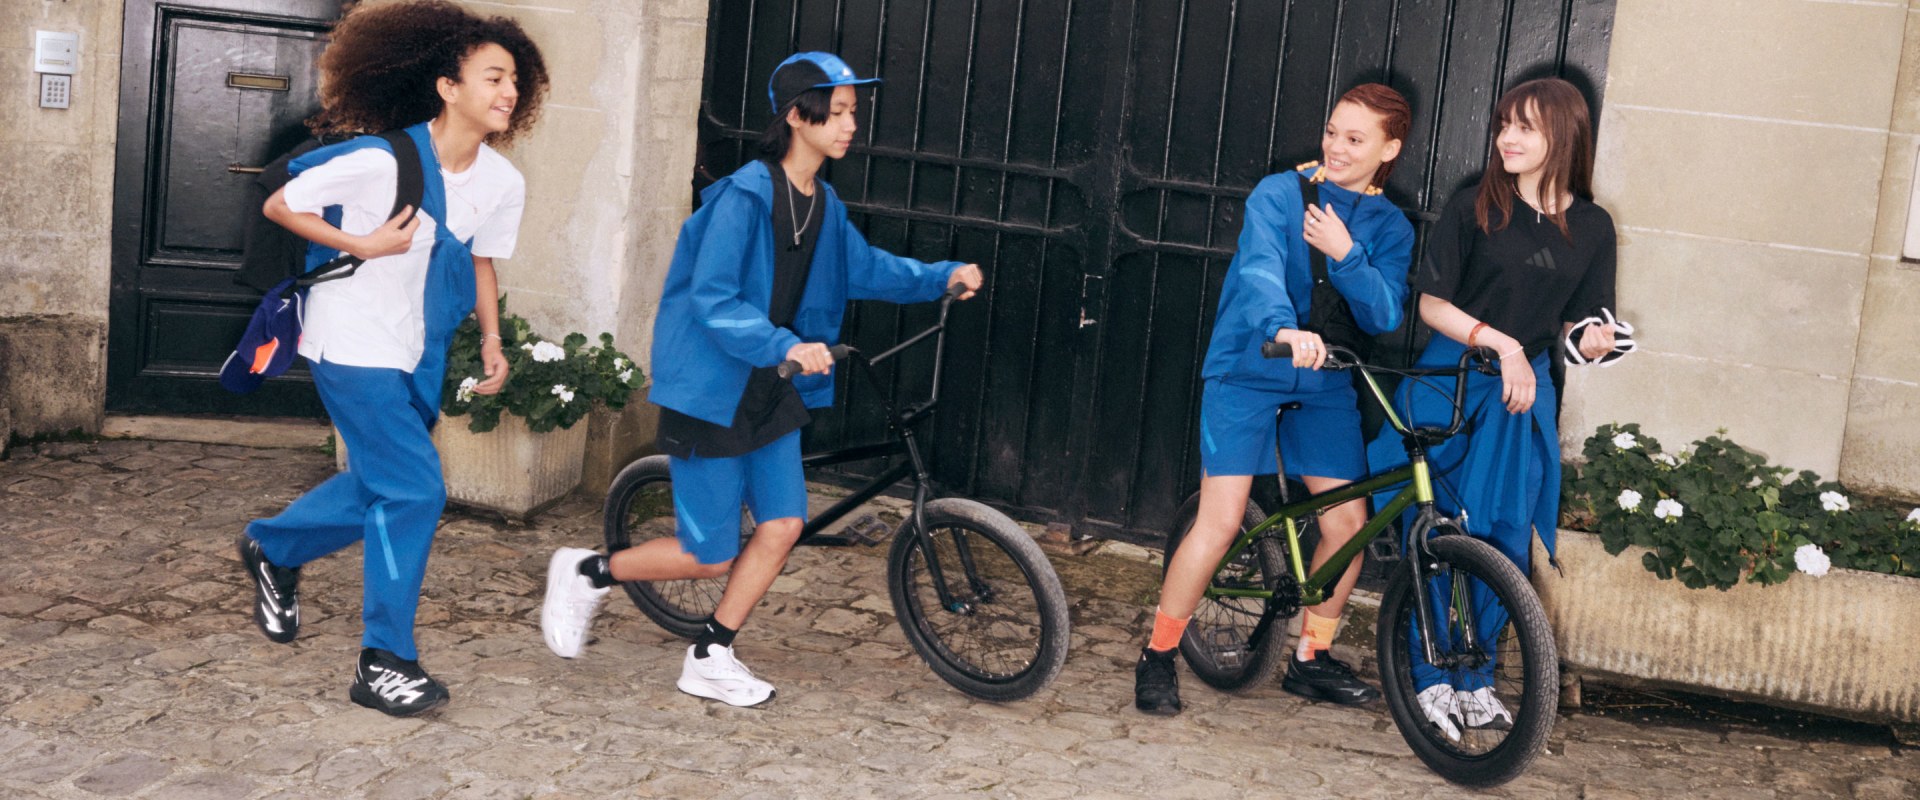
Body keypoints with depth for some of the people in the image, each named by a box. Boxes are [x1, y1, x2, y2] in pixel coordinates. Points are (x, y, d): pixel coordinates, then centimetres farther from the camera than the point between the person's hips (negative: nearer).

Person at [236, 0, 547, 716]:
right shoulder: (381, 160, -21)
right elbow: (280, 207, -10)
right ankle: (384, 662, 0)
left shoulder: (502, 183, -3)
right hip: (354, 345, -7)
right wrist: (365, 245, -21)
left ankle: (272, 548, 46)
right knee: (414, 491, -12)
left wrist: (491, 340, 3)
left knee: (378, 490, 17)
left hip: (417, 355, 7)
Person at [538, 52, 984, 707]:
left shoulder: (823, 204, 4)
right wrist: (786, 346, -36)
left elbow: (863, 267, 20)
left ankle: (710, 660, 15)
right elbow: (712, 300, -23)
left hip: (772, 388, 8)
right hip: (711, 388, -7)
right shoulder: (745, 196, -20)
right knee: (712, 556, -1)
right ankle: (587, 572, 23)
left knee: (783, 525, 0)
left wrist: (943, 276, 7)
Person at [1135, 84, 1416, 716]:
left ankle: (1311, 657, 20)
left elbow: (1384, 317, -7)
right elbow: (1260, 266, -24)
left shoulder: (1390, 228, 5)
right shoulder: (1279, 193, -6)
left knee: (1348, 523, -1)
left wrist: (1345, 253, -22)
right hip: (1247, 371, -4)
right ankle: (1157, 657, 5)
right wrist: (1283, 327, -44)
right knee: (1220, 522, -11)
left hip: (1325, 384, 4)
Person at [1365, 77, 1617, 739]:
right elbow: (1432, 304, -7)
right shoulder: (1475, 208, -5)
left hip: (1524, 393, 3)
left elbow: (1575, 327, 9)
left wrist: (1593, 342, -13)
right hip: (1448, 384, -3)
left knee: (1507, 541, 4)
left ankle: (1477, 678, 18)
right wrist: (1500, 342, -18)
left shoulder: (1592, 228, 4)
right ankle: (1429, 678, 11)